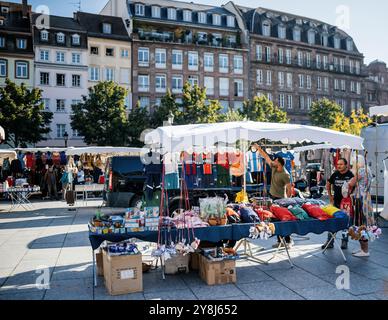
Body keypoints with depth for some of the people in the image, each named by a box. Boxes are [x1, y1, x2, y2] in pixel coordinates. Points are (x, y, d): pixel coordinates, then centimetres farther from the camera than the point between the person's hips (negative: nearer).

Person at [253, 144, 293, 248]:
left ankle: (289, 241, 7)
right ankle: (280, 241, 18)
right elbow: (266, 157, 12)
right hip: (272, 197, 8)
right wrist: (258, 148, 15)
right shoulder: (274, 168, 4)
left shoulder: (285, 174, -17)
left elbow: (289, 189, -17)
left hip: (280, 198, -8)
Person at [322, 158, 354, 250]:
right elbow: (328, 185, 17)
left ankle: (344, 242, 21)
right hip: (336, 202, 4)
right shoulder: (335, 174, 4)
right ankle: (330, 242, 14)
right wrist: (330, 196, 12)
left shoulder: (350, 175, -8)